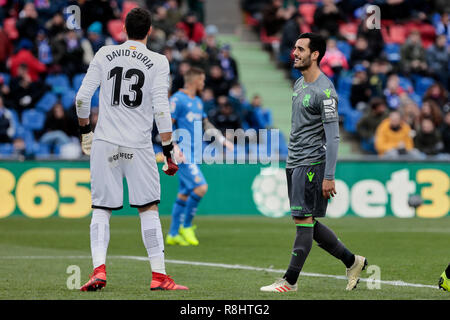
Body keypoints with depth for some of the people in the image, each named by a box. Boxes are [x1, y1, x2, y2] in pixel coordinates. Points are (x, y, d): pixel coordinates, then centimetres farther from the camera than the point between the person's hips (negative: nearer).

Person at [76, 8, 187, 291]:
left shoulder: (105, 55, 5)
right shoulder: (158, 62, -1)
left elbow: (82, 97, 3)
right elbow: (161, 109, -8)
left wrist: (85, 130, 19)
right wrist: (169, 151, -2)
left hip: (105, 142, 2)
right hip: (139, 145, -1)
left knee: (101, 209, 7)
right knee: (149, 209, 7)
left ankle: (99, 269, -9)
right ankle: (159, 275, 3)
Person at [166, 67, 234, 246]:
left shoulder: (198, 102, 18)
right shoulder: (177, 100, -9)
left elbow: (206, 124, 28)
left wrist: (223, 140, 19)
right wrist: (174, 147, -23)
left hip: (192, 155, 9)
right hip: (182, 155, -9)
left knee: (184, 194, 9)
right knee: (201, 186, -18)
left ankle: (173, 234, 14)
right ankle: (186, 226, -5)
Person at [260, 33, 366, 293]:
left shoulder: (324, 91, -15)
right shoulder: (299, 84, 14)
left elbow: (333, 137, -17)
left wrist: (329, 176, -20)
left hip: (312, 163, -10)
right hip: (294, 163, 10)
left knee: (304, 220, -6)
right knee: (308, 223, 11)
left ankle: (290, 281, -3)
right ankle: (352, 261, 22)